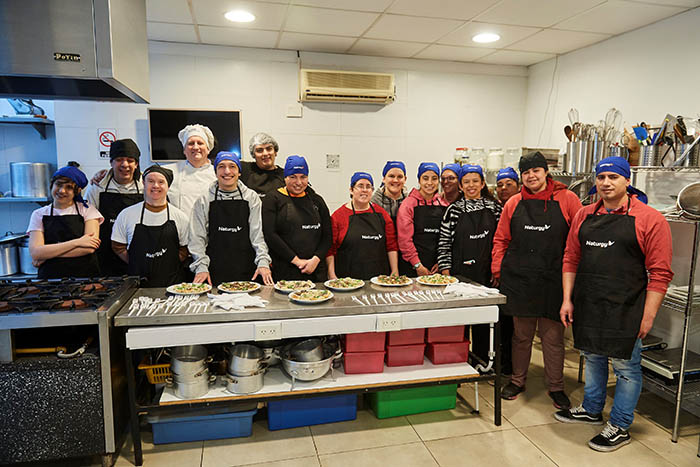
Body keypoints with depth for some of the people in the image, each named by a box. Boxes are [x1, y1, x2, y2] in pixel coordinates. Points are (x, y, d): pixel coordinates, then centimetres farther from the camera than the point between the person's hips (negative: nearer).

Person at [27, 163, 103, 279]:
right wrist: (77, 242, -11)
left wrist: (49, 253, -6)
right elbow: (35, 253, -4)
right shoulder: (39, 214, 10)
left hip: (85, 275, 1)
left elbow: (90, 248, -7)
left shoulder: (87, 210, 6)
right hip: (49, 276, -1)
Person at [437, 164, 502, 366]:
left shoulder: (494, 207, 4)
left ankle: (481, 363, 27)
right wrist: (446, 272, -6)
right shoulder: (454, 209, -2)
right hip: (460, 272, -2)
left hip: (486, 273, 2)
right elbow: (444, 243, -2)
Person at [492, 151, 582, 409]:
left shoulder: (566, 199, 0)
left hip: (553, 280, -2)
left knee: (553, 336, 6)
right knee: (521, 334, 12)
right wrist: (498, 269, 4)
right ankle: (517, 380, 29)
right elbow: (501, 240, 11)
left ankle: (556, 387, 24)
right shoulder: (514, 203, 8)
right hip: (519, 279, 2)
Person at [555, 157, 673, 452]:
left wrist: (648, 316, -12)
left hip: (625, 310, -5)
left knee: (626, 367, 7)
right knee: (592, 358, 20)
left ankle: (620, 427, 25)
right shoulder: (584, 216, 6)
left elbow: (660, 273, -10)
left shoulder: (650, 220, -9)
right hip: (587, 306, 5)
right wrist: (568, 299, 5)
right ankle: (591, 410, 39)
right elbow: (571, 259, 10)